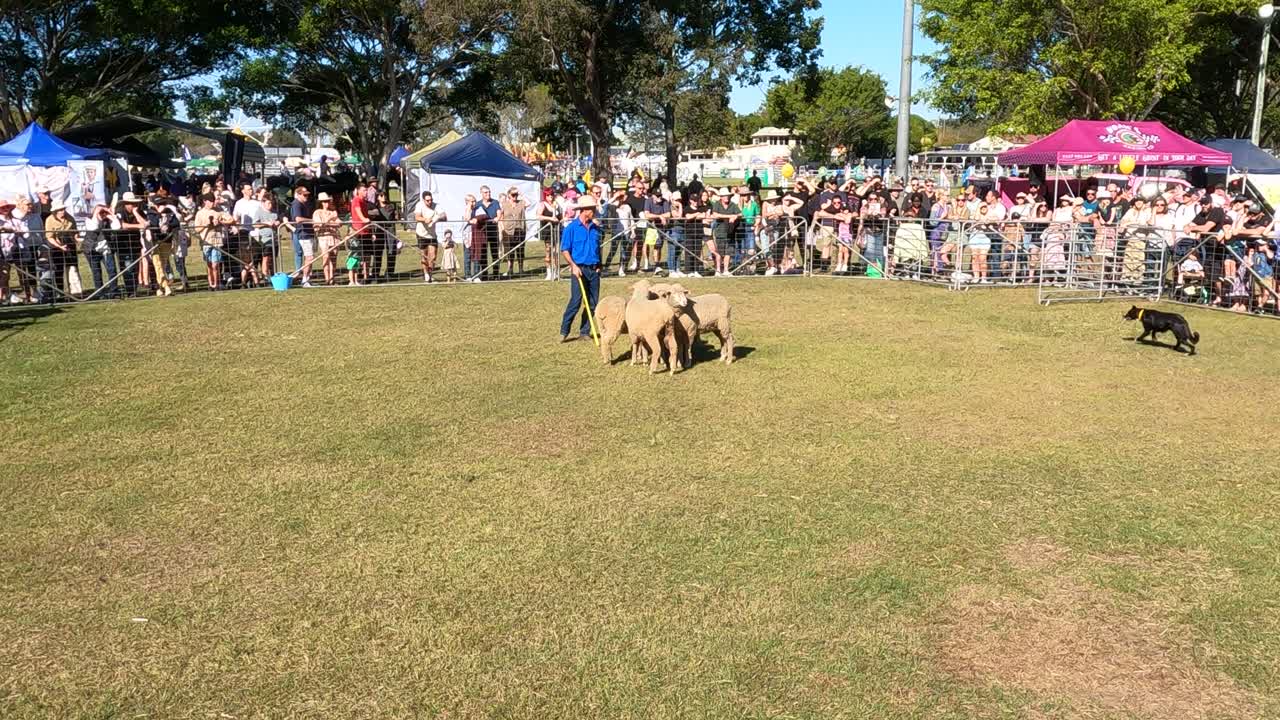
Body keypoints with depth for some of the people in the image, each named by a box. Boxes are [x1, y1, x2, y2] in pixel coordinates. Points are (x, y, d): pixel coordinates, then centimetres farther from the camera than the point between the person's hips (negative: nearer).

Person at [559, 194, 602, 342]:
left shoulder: (595, 228, 10)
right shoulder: (571, 228, -7)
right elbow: (564, 250, -6)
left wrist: (599, 266, 9)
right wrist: (573, 265, -17)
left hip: (594, 269, 6)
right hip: (580, 269, -6)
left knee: (592, 304, 6)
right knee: (575, 302, -10)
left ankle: (585, 332, 15)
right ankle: (564, 333, -2)